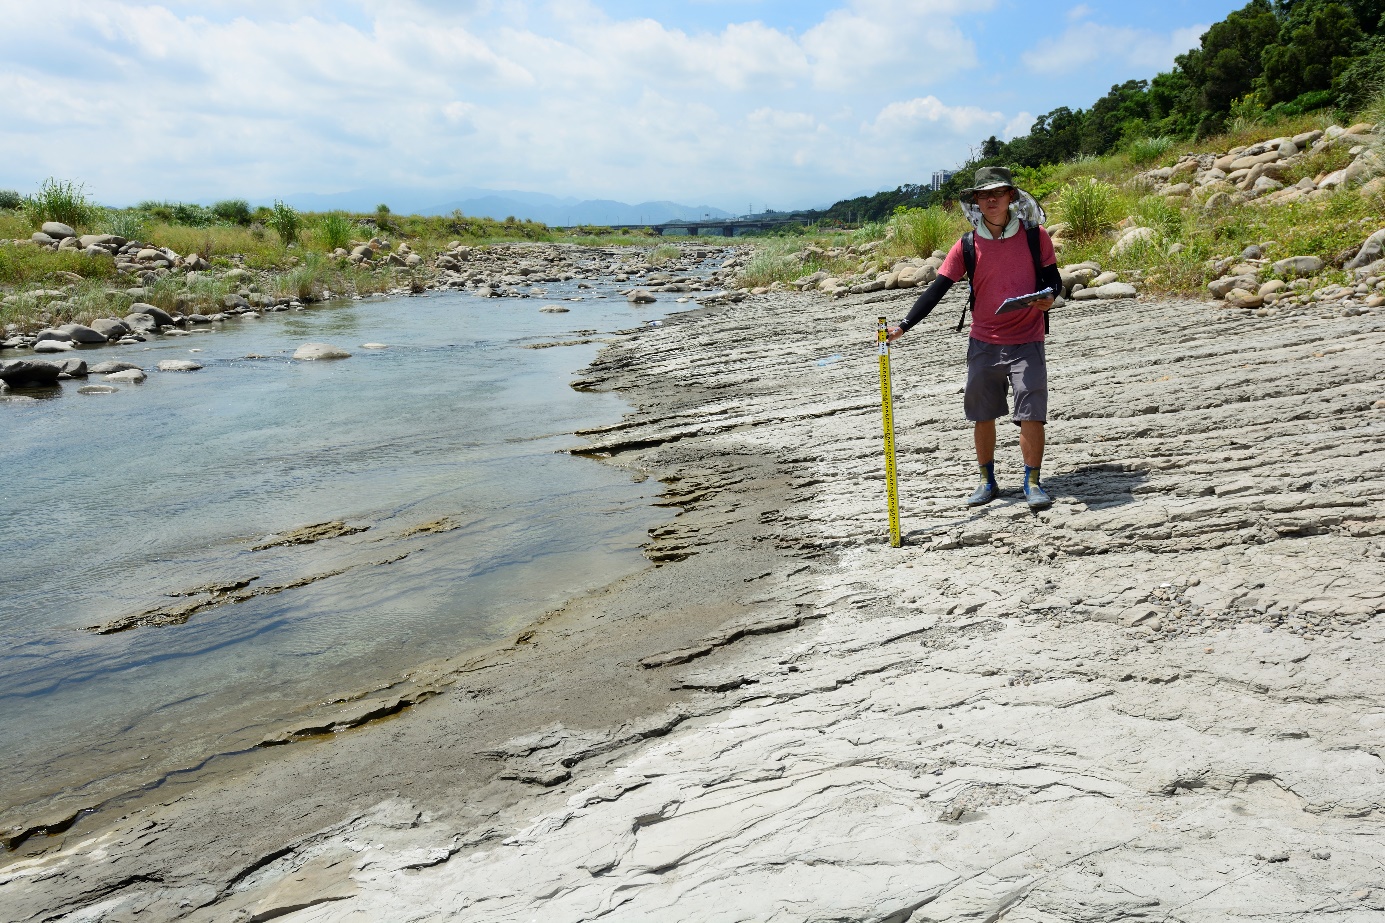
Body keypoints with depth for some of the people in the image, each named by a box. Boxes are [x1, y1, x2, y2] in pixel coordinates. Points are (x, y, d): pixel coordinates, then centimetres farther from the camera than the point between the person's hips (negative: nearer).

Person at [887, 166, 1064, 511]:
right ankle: (987, 482, 24)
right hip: (983, 343, 2)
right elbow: (937, 289, -3)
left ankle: (1032, 482, 10)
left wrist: (1048, 296, -17)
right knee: (982, 415, 8)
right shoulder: (967, 246, -1)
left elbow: (1053, 278, 7)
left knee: (1032, 414, -7)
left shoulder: (1035, 236, -2)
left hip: (1026, 342, -2)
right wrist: (904, 325, -12)